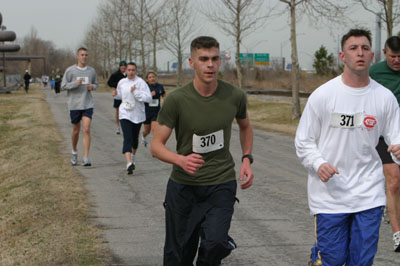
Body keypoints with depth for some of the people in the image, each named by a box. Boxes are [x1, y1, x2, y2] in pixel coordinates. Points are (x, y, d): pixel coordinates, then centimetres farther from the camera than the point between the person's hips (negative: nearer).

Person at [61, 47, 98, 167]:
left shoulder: (92, 71, 6)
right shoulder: (70, 70, -2)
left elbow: (96, 84, 19)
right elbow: (63, 85, -2)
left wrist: (92, 86, -5)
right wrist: (76, 83, -18)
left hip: (88, 104, 1)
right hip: (74, 104, -1)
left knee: (86, 129, -12)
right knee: (76, 131, 10)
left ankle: (86, 158, -14)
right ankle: (74, 152, 35)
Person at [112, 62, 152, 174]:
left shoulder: (140, 83, -9)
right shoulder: (122, 82, 5)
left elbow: (148, 98, -17)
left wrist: (136, 92, -23)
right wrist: (116, 94, 2)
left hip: (137, 114, -1)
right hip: (125, 114, 1)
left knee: (135, 138, 16)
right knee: (127, 138, -15)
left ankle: (133, 156, 44)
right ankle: (129, 163, -28)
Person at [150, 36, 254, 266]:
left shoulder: (235, 96, -4)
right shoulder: (177, 100, -11)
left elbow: (245, 126, 18)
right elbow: (156, 145, -8)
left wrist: (247, 158, 4)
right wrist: (181, 160, -28)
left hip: (221, 184, 0)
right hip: (183, 186, 0)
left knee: (214, 243, -23)